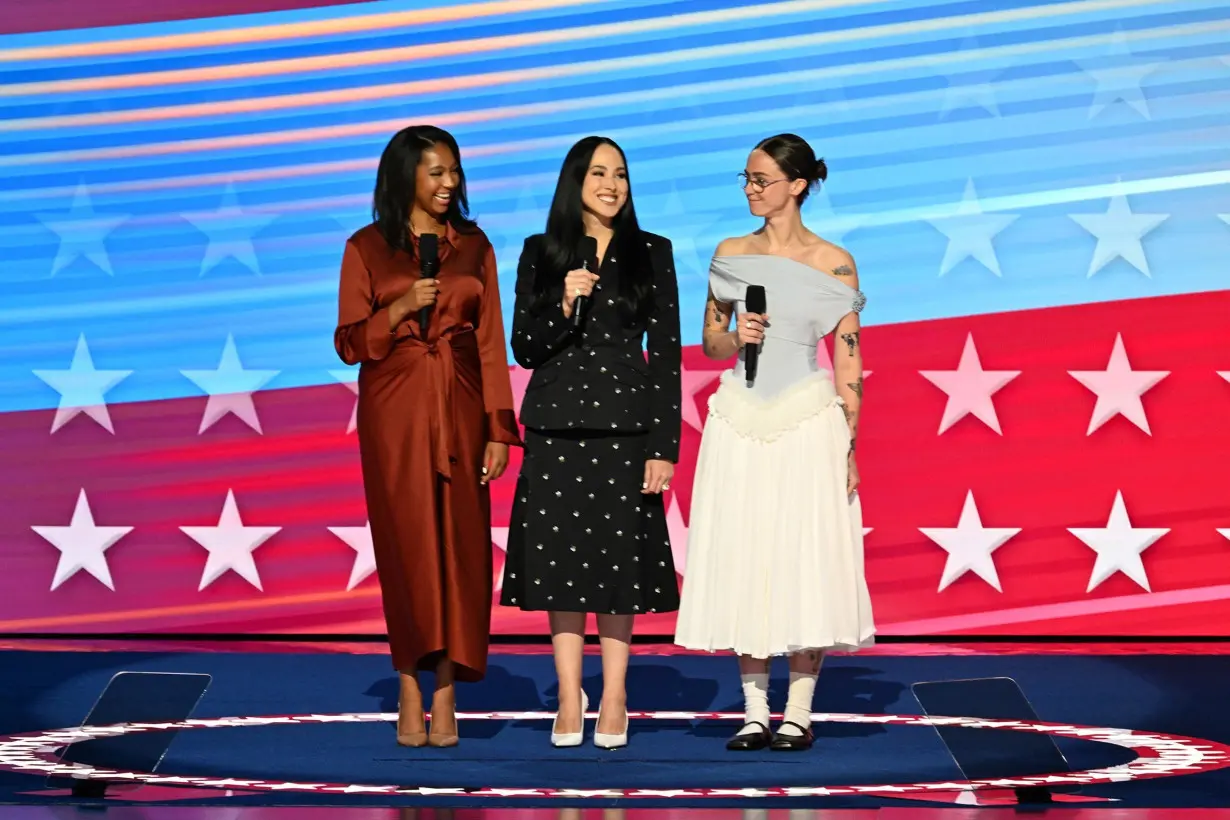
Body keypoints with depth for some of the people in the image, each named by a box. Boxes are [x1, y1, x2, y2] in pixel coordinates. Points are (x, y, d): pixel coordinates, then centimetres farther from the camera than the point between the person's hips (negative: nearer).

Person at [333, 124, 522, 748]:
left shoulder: (473, 245, 10)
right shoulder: (367, 248, 3)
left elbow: (490, 342, 8)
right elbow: (349, 344, 2)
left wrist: (499, 429, 1)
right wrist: (400, 309, -15)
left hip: (459, 409, 2)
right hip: (394, 411, -2)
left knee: (459, 546, -2)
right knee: (407, 546, -3)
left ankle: (445, 696, 1)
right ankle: (411, 693, 1)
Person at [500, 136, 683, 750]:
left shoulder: (652, 253, 4)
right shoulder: (541, 253, 7)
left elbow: (667, 352, 1)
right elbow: (524, 350, 6)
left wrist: (665, 446, -5)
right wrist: (564, 306, -13)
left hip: (625, 424, -1)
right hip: (556, 425, 1)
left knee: (620, 557, 1)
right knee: (561, 557, 2)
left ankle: (614, 698, 10)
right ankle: (569, 700, 10)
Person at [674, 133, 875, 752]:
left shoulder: (834, 264, 0)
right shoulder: (731, 255, 8)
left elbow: (847, 360, 0)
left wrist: (849, 445, -4)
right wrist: (736, 336, -8)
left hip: (807, 422, -3)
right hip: (739, 422, 3)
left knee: (806, 559, -3)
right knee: (742, 557, 2)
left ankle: (798, 713, 5)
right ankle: (755, 713, 9)